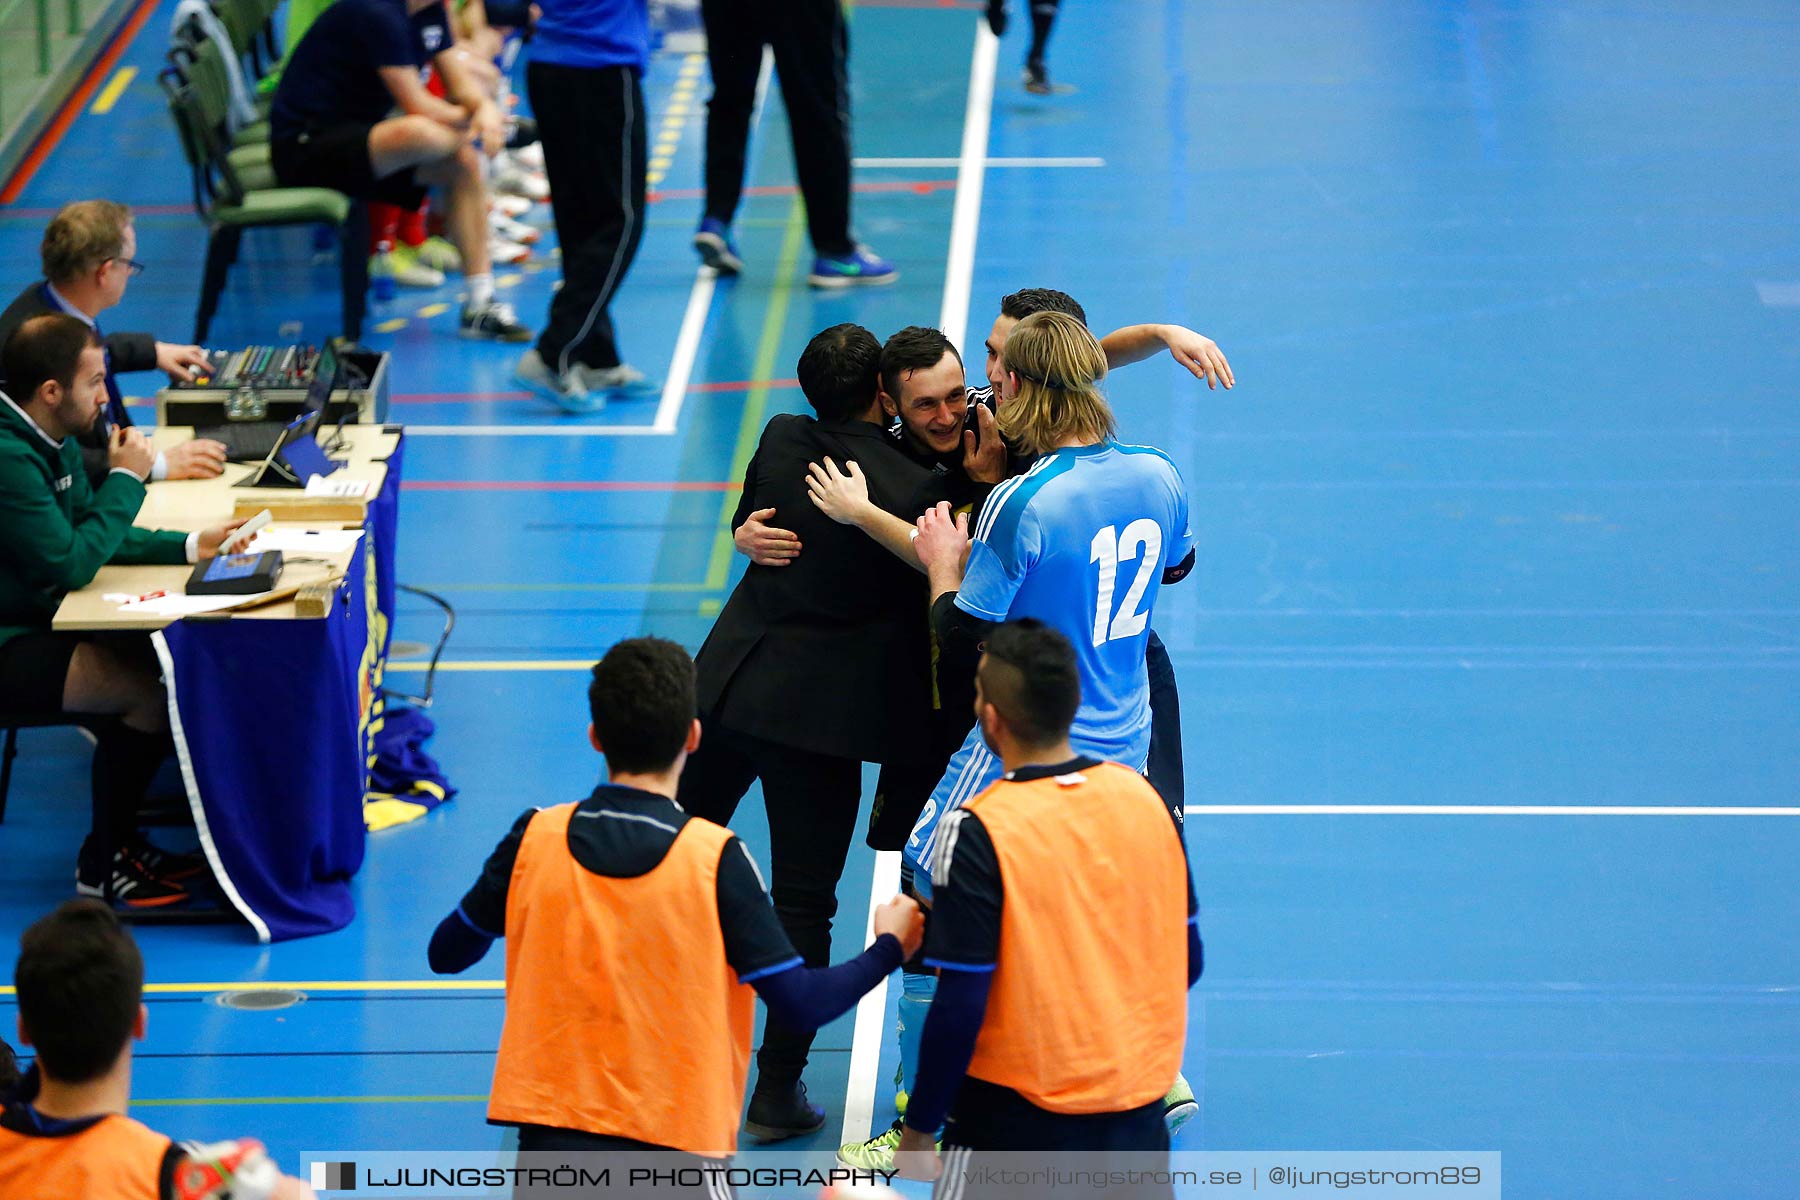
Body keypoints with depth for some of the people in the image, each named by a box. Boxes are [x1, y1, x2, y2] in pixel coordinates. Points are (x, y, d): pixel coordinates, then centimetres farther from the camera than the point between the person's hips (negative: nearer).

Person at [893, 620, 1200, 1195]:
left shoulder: (977, 833, -17)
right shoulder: (1144, 797, -1)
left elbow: (959, 1008, -16)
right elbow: (1188, 960, 8)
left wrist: (918, 1130, -5)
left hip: (1020, 1122, -5)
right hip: (1140, 1120, 5)